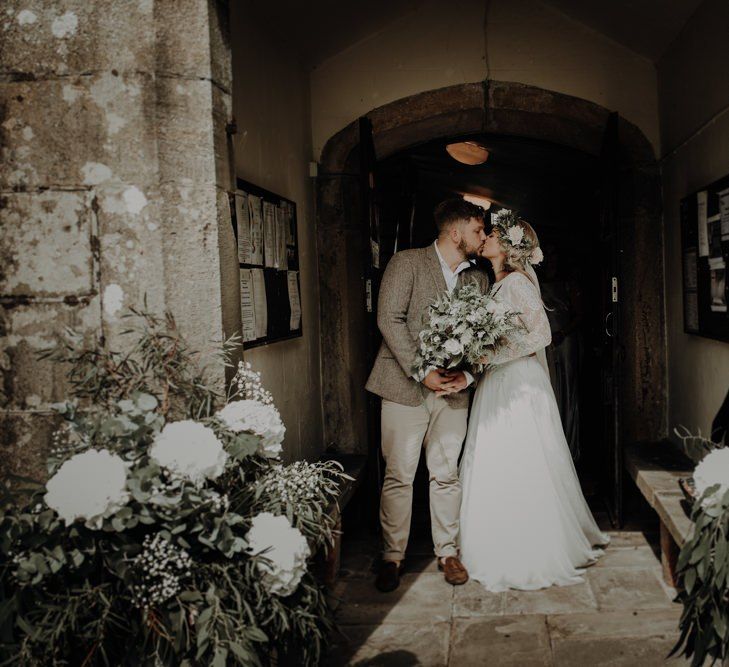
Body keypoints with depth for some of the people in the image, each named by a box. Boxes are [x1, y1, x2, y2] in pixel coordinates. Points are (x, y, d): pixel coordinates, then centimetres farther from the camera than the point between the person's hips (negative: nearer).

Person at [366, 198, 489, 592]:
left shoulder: (478, 279, 13)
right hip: (405, 387, -4)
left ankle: (447, 552, 24)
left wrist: (468, 375, -9)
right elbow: (389, 320, -12)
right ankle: (392, 556, 14)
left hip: (454, 389, 4)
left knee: (447, 474, 9)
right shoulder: (406, 263, -3)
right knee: (398, 476, 1)